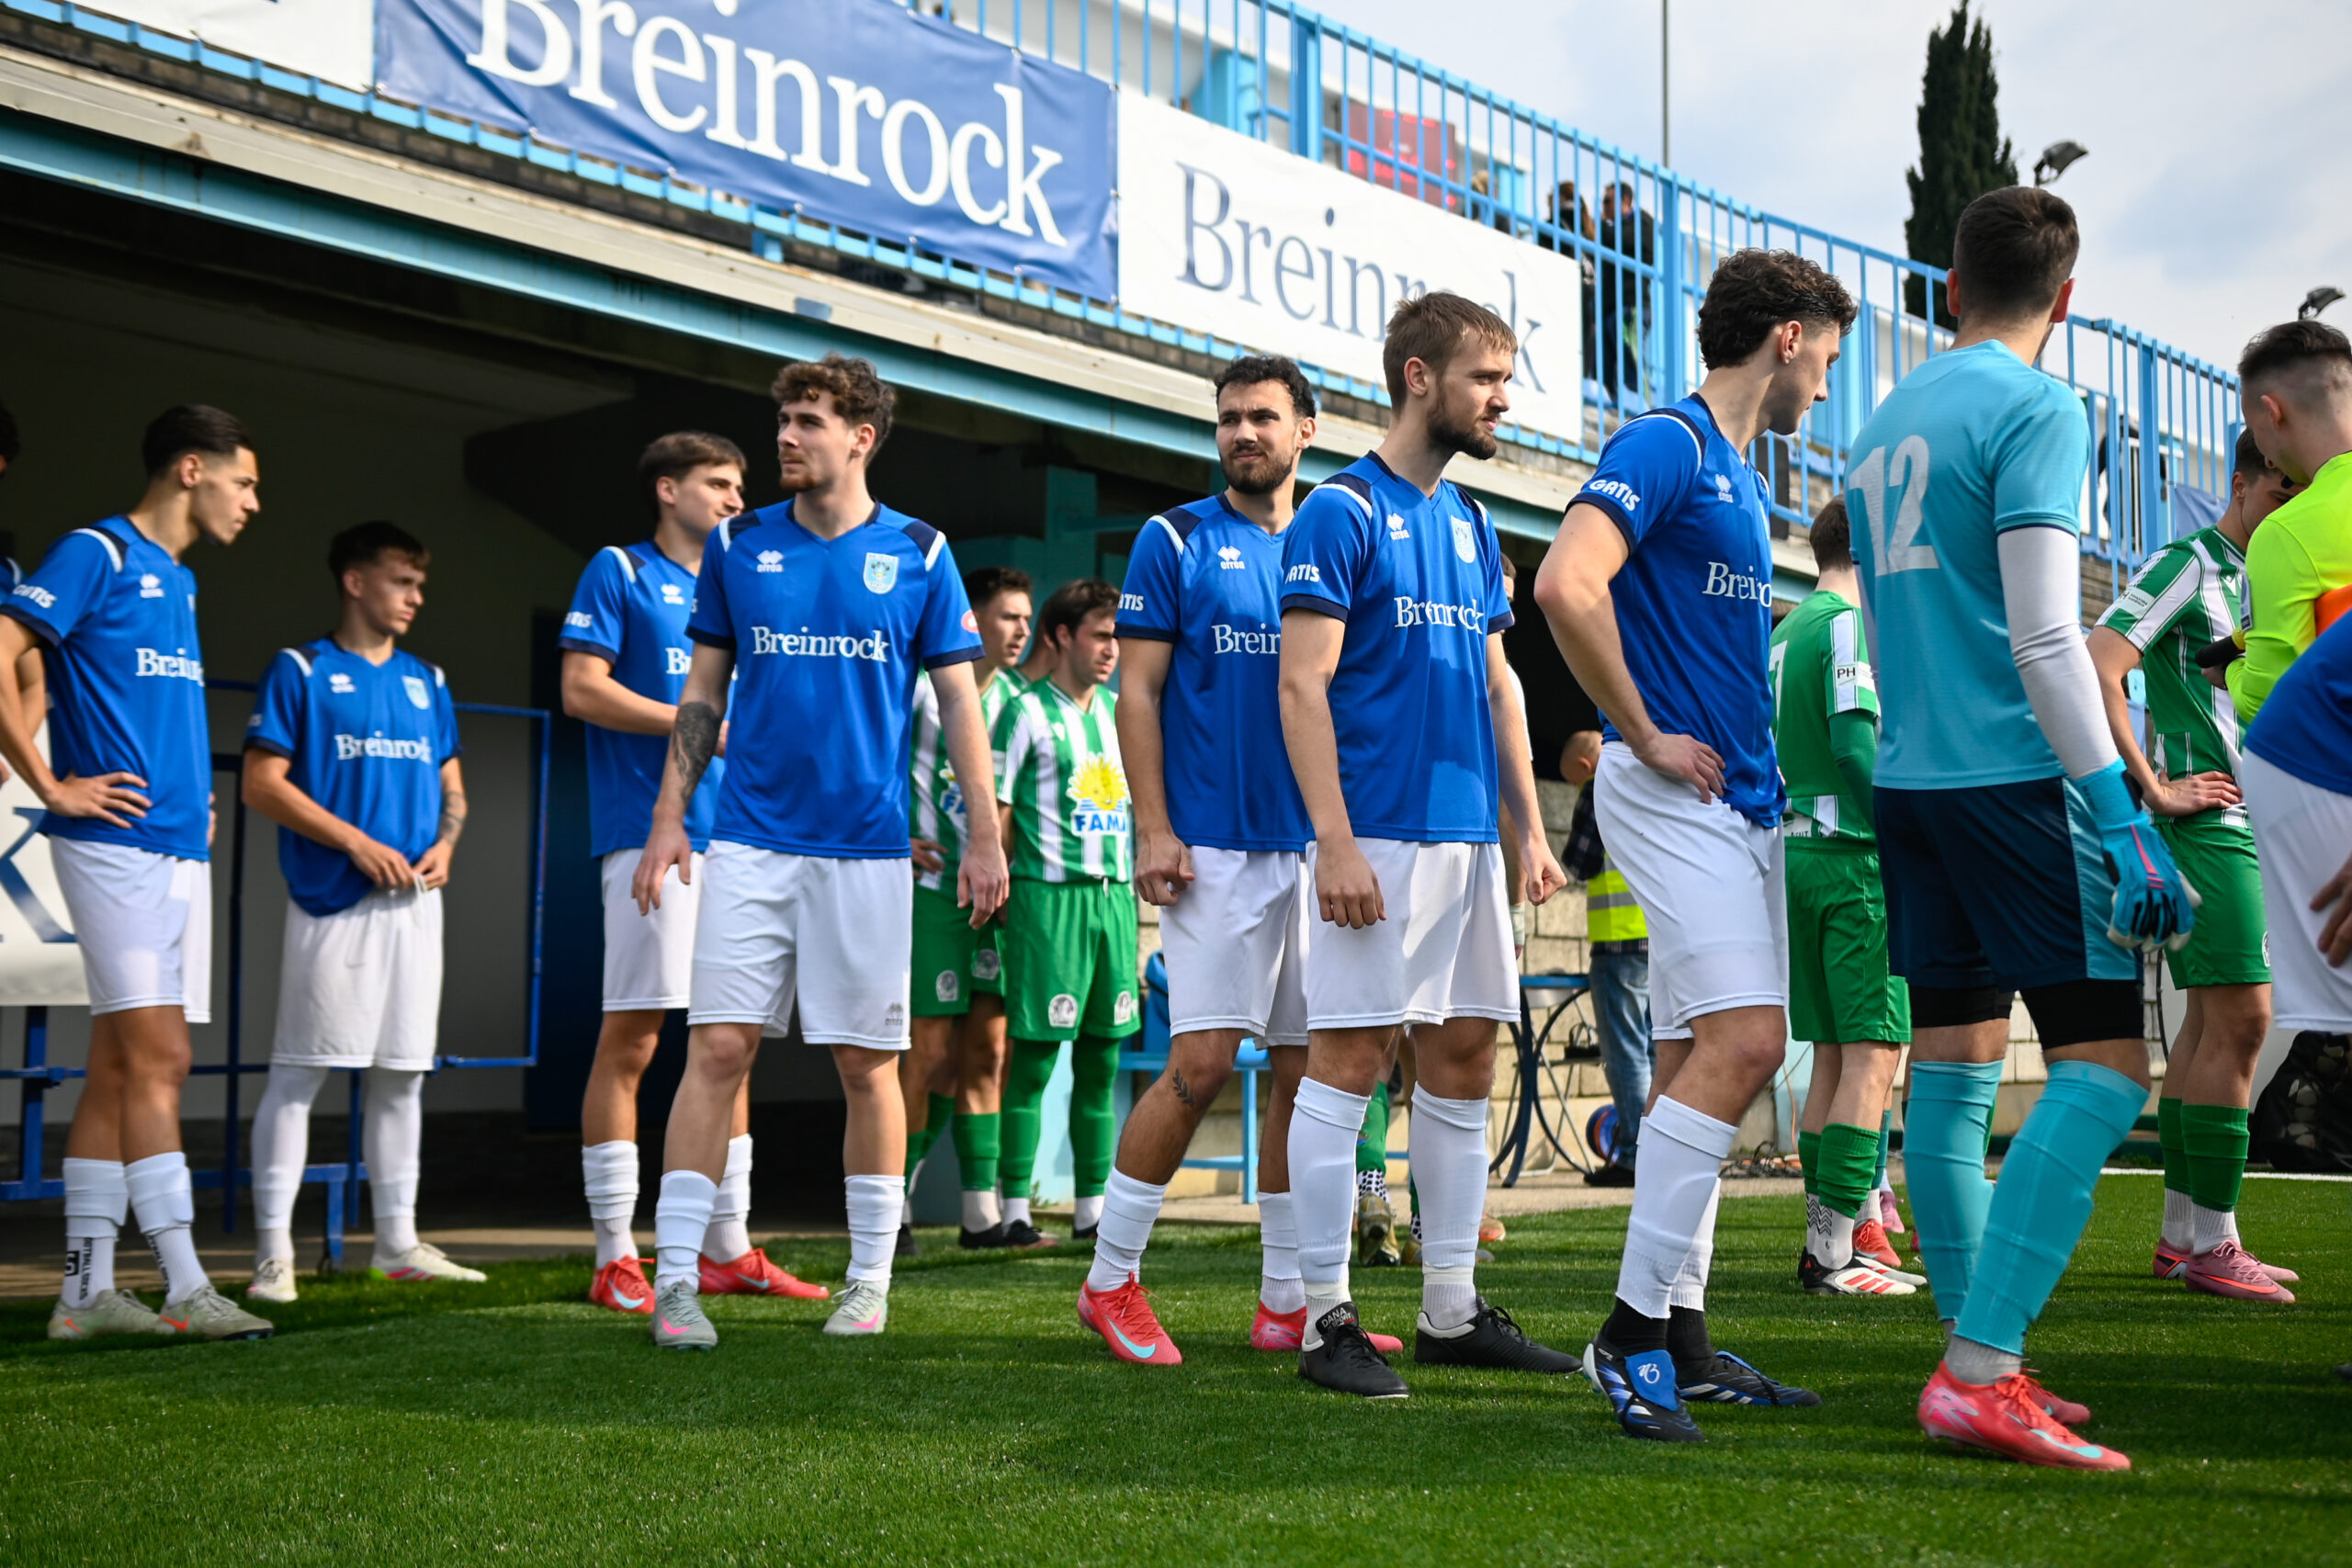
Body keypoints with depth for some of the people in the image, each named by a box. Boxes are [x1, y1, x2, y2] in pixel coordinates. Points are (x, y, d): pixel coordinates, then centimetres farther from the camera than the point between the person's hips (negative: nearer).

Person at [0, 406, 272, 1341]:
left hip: (182, 851, 8)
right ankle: (186, 1290, -10)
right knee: (157, 1062, -10)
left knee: (118, 1069, 7)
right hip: (119, 844, -8)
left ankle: (86, 1293, 11)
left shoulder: (179, 580, 20)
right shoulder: (97, 553, -6)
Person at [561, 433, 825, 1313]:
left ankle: (727, 1249, 13)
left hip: (735, 836, 7)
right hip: (650, 834, -7)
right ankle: (616, 1258, -1)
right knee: (630, 1040, -6)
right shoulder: (618, 571, 3)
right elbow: (581, 688, -7)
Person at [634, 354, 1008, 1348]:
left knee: (865, 1063, 5)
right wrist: (670, 818, 4)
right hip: (749, 841, 1)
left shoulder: (918, 554, 3)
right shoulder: (738, 546, 7)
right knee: (718, 1047, -6)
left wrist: (984, 837, -1)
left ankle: (870, 1281, 17)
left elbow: (959, 704, 5)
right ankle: (676, 1278, -2)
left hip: (868, 847, -1)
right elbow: (703, 691, 12)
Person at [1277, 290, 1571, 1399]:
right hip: (1378, 837, -8)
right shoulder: (1340, 512, -5)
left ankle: (1453, 1312, 17)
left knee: (1465, 1061, 9)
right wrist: (1335, 840, -18)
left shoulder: (1470, 524, 18)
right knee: (1347, 1059, -6)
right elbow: (1302, 686, -11)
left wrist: (1529, 828, 15)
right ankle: (1326, 1318, 1)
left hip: (1468, 839, 8)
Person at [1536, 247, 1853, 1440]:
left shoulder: (1739, 479, 20)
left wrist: (1754, 760, 17)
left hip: (1742, 802, 9)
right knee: (1742, 1040, -17)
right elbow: (1566, 587, -24)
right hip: (1676, 796, -9)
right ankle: (1631, 1330, -12)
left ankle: (1679, 1340, 13)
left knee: (1700, 1061, 8)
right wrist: (1646, 738, -17)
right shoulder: (1665, 445, -9)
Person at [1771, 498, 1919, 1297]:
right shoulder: (1847, 624, -9)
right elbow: (1856, 743, -19)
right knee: (1873, 1052, -8)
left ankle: (1825, 1241, 14)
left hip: (1797, 853, 9)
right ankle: (1837, 1252, -10)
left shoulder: (1784, 631, 17)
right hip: (1855, 856, -9)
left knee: (1834, 1055, 11)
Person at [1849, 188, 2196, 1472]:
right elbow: (2043, 636, -16)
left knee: (1954, 1061, 10)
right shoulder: (2036, 408, -8)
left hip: (1907, 778, 8)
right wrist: (2123, 816, -17)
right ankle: (1979, 1375, -13)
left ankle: (1975, 1363, 13)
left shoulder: (1884, 425, 16)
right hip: (2014, 776, -8)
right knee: (2103, 1063, -6)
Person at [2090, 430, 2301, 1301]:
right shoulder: (2186, 565, -9)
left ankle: (2181, 1236, 17)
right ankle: (2208, 1245, -7)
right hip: (2204, 820, -9)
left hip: (2250, 824, 9)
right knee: (2240, 1017, -12)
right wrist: (2152, 791, -19)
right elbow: (2097, 668, -20)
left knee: (2212, 1019, 10)